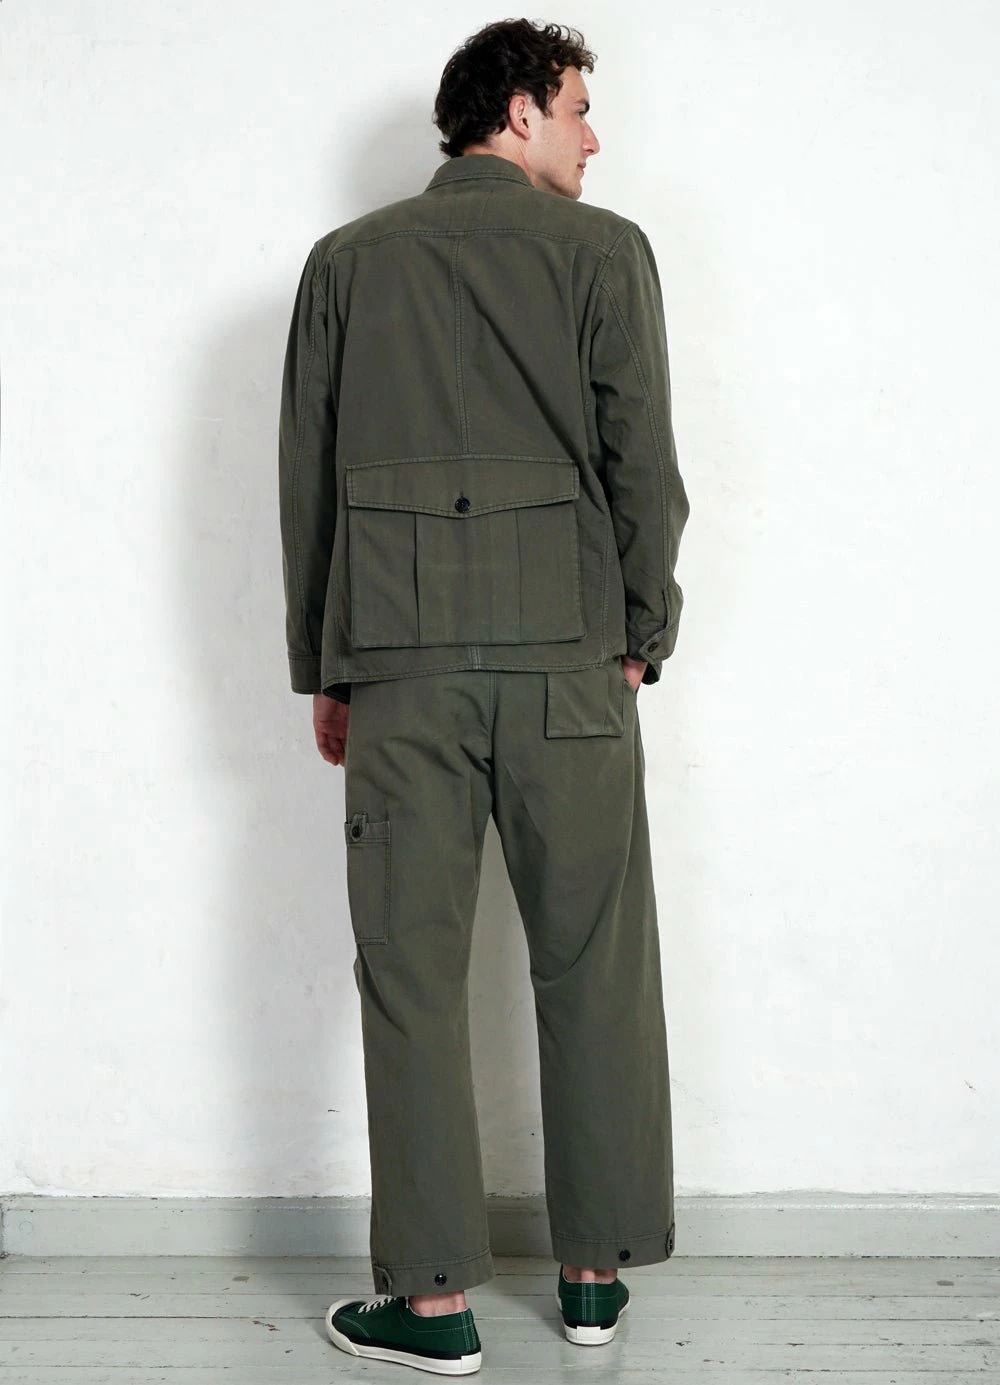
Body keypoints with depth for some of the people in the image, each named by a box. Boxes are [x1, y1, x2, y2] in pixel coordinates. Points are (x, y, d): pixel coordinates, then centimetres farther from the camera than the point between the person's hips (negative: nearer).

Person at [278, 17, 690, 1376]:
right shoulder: (602, 249, 3)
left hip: (399, 664, 2)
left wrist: (323, 669, 15)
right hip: (568, 657, -1)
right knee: (593, 970, 9)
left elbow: (306, 477, 10)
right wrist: (640, 638, 9)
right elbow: (643, 464, -2)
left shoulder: (346, 261, 11)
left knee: (412, 976, 4)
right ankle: (597, 1272, 18)